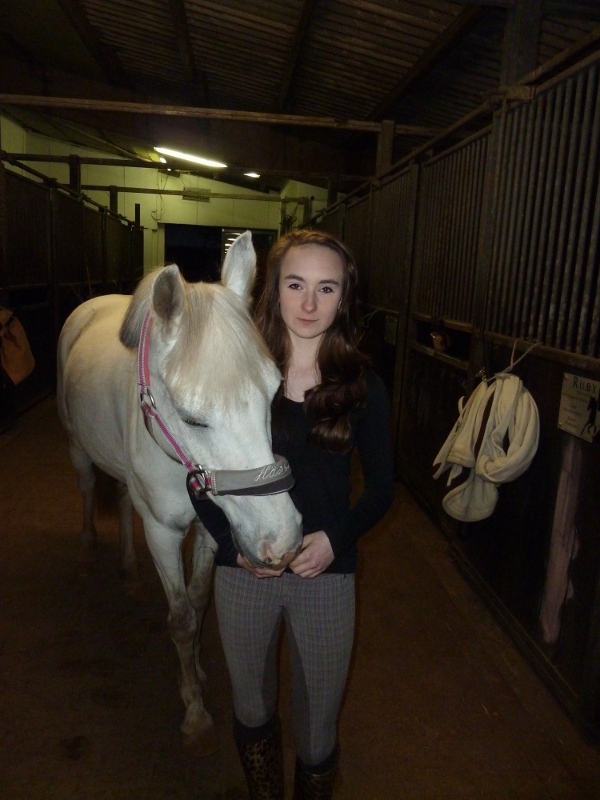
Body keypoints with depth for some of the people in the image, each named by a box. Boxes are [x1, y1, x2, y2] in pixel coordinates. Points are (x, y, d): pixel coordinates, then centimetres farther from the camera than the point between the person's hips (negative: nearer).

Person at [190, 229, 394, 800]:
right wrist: (232, 540, -16)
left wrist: (337, 537, -17)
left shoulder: (362, 386, -7)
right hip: (242, 571, 1)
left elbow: (381, 487, 0)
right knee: (251, 710, 24)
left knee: (317, 729, 16)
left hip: (326, 575, 0)